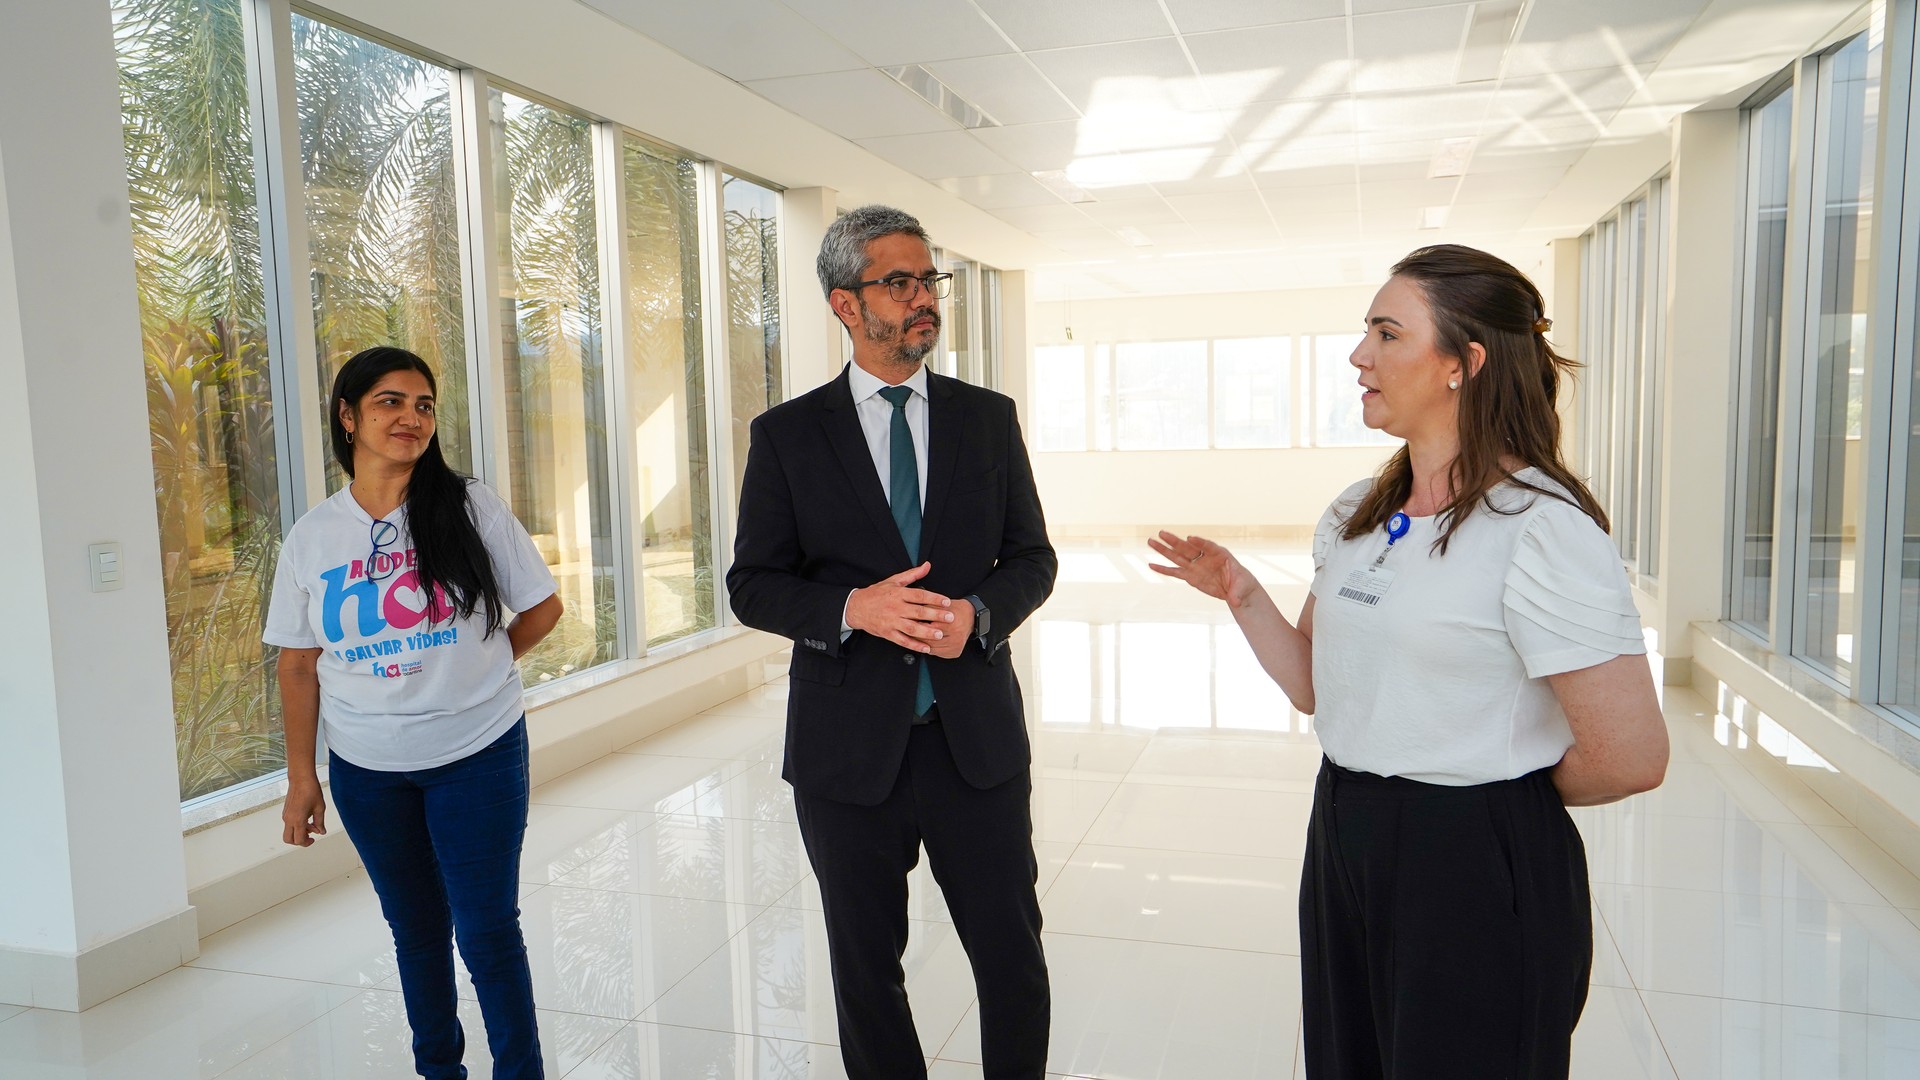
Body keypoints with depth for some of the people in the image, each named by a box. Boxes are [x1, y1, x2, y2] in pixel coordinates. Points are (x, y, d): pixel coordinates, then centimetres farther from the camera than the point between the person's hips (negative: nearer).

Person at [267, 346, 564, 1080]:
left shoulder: (470, 509, -7)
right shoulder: (311, 538, 0)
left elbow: (542, 608, 0)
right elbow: (299, 666, 5)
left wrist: (470, 666, 1)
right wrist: (301, 776, 3)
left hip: (478, 753, -2)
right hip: (367, 769, 3)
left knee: (487, 928, 1)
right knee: (415, 928, 17)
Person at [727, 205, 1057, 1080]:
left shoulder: (988, 418, 4)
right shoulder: (787, 435, -1)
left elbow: (1033, 557, 6)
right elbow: (752, 585, -1)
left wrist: (979, 612, -15)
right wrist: (853, 608, -20)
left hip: (977, 737, 1)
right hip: (849, 746, -1)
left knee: (1013, 957, 10)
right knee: (866, 968, 15)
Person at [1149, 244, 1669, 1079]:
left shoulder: (1542, 526, -18)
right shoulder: (1358, 515, 6)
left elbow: (1631, 757, -19)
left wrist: (1509, 793, -3)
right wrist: (1242, 596, -5)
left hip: (1477, 867, -7)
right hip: (1343, 843, 7)